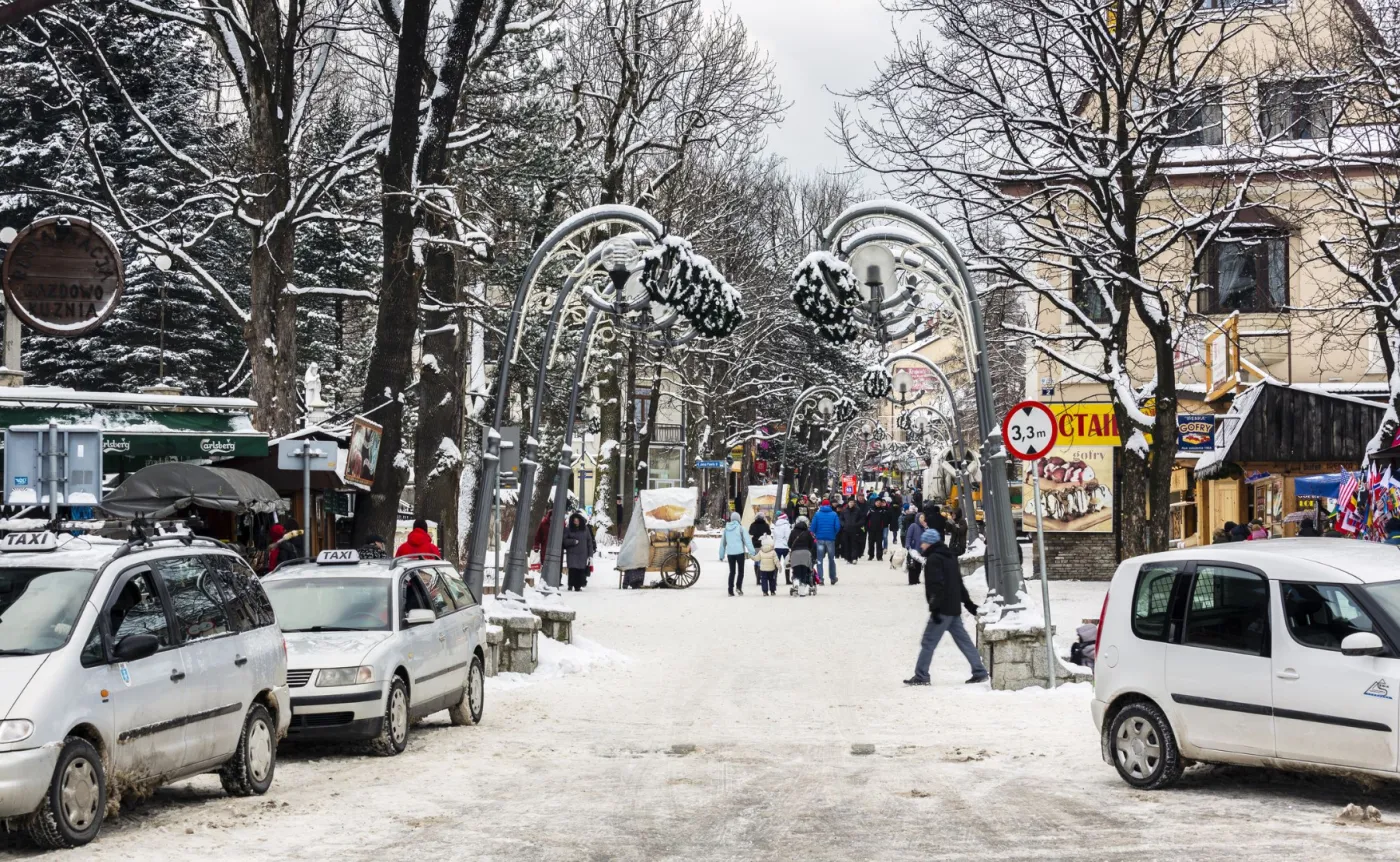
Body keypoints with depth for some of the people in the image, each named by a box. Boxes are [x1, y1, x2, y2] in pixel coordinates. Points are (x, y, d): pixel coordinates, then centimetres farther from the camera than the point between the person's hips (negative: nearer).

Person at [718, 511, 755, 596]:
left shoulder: (726, 528, 7)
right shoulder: (740, 527, -5)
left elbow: (723, 542, 13)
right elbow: (747, 540, -9)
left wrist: (721, 554, 19)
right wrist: (751, 552, -9)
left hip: (730, 553, 3)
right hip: (739, 552, -3)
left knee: (732, 571, 10)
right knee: (740, 570, 8)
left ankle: (730, 590, 4)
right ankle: (738, 586, -10)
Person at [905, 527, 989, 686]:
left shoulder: (934, 559, -11)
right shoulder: (949, 557, 17)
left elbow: (937, 585, -20)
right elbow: (959, 582, 22)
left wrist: (934, 607, -22)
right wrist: (968, 602, 25)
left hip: (943, 608, -9)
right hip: (954, 607, 9)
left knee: (928, 642, -5)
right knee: (963, 640, 9)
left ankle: (921, 676, -4)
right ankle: (980, 672, 7)